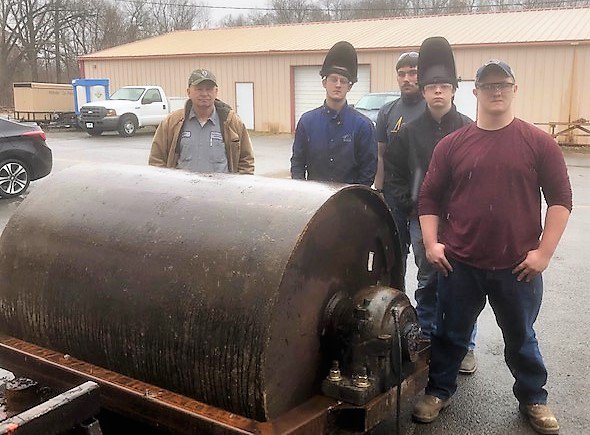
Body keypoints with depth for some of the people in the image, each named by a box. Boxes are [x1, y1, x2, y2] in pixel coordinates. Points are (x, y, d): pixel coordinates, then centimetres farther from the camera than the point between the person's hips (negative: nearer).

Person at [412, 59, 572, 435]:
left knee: (521, 337, 17)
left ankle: (533, 398, 37)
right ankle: (439, 392, 33)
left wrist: (544, 252, -8)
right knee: (451, 333, 14)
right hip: (460, 264, 1)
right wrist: (431, 243, -3)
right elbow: (430, 197, 6)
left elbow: (561, 199, -2)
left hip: (518, 267, 0)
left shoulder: (539, 143, -2)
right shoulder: (452, 144, 2)